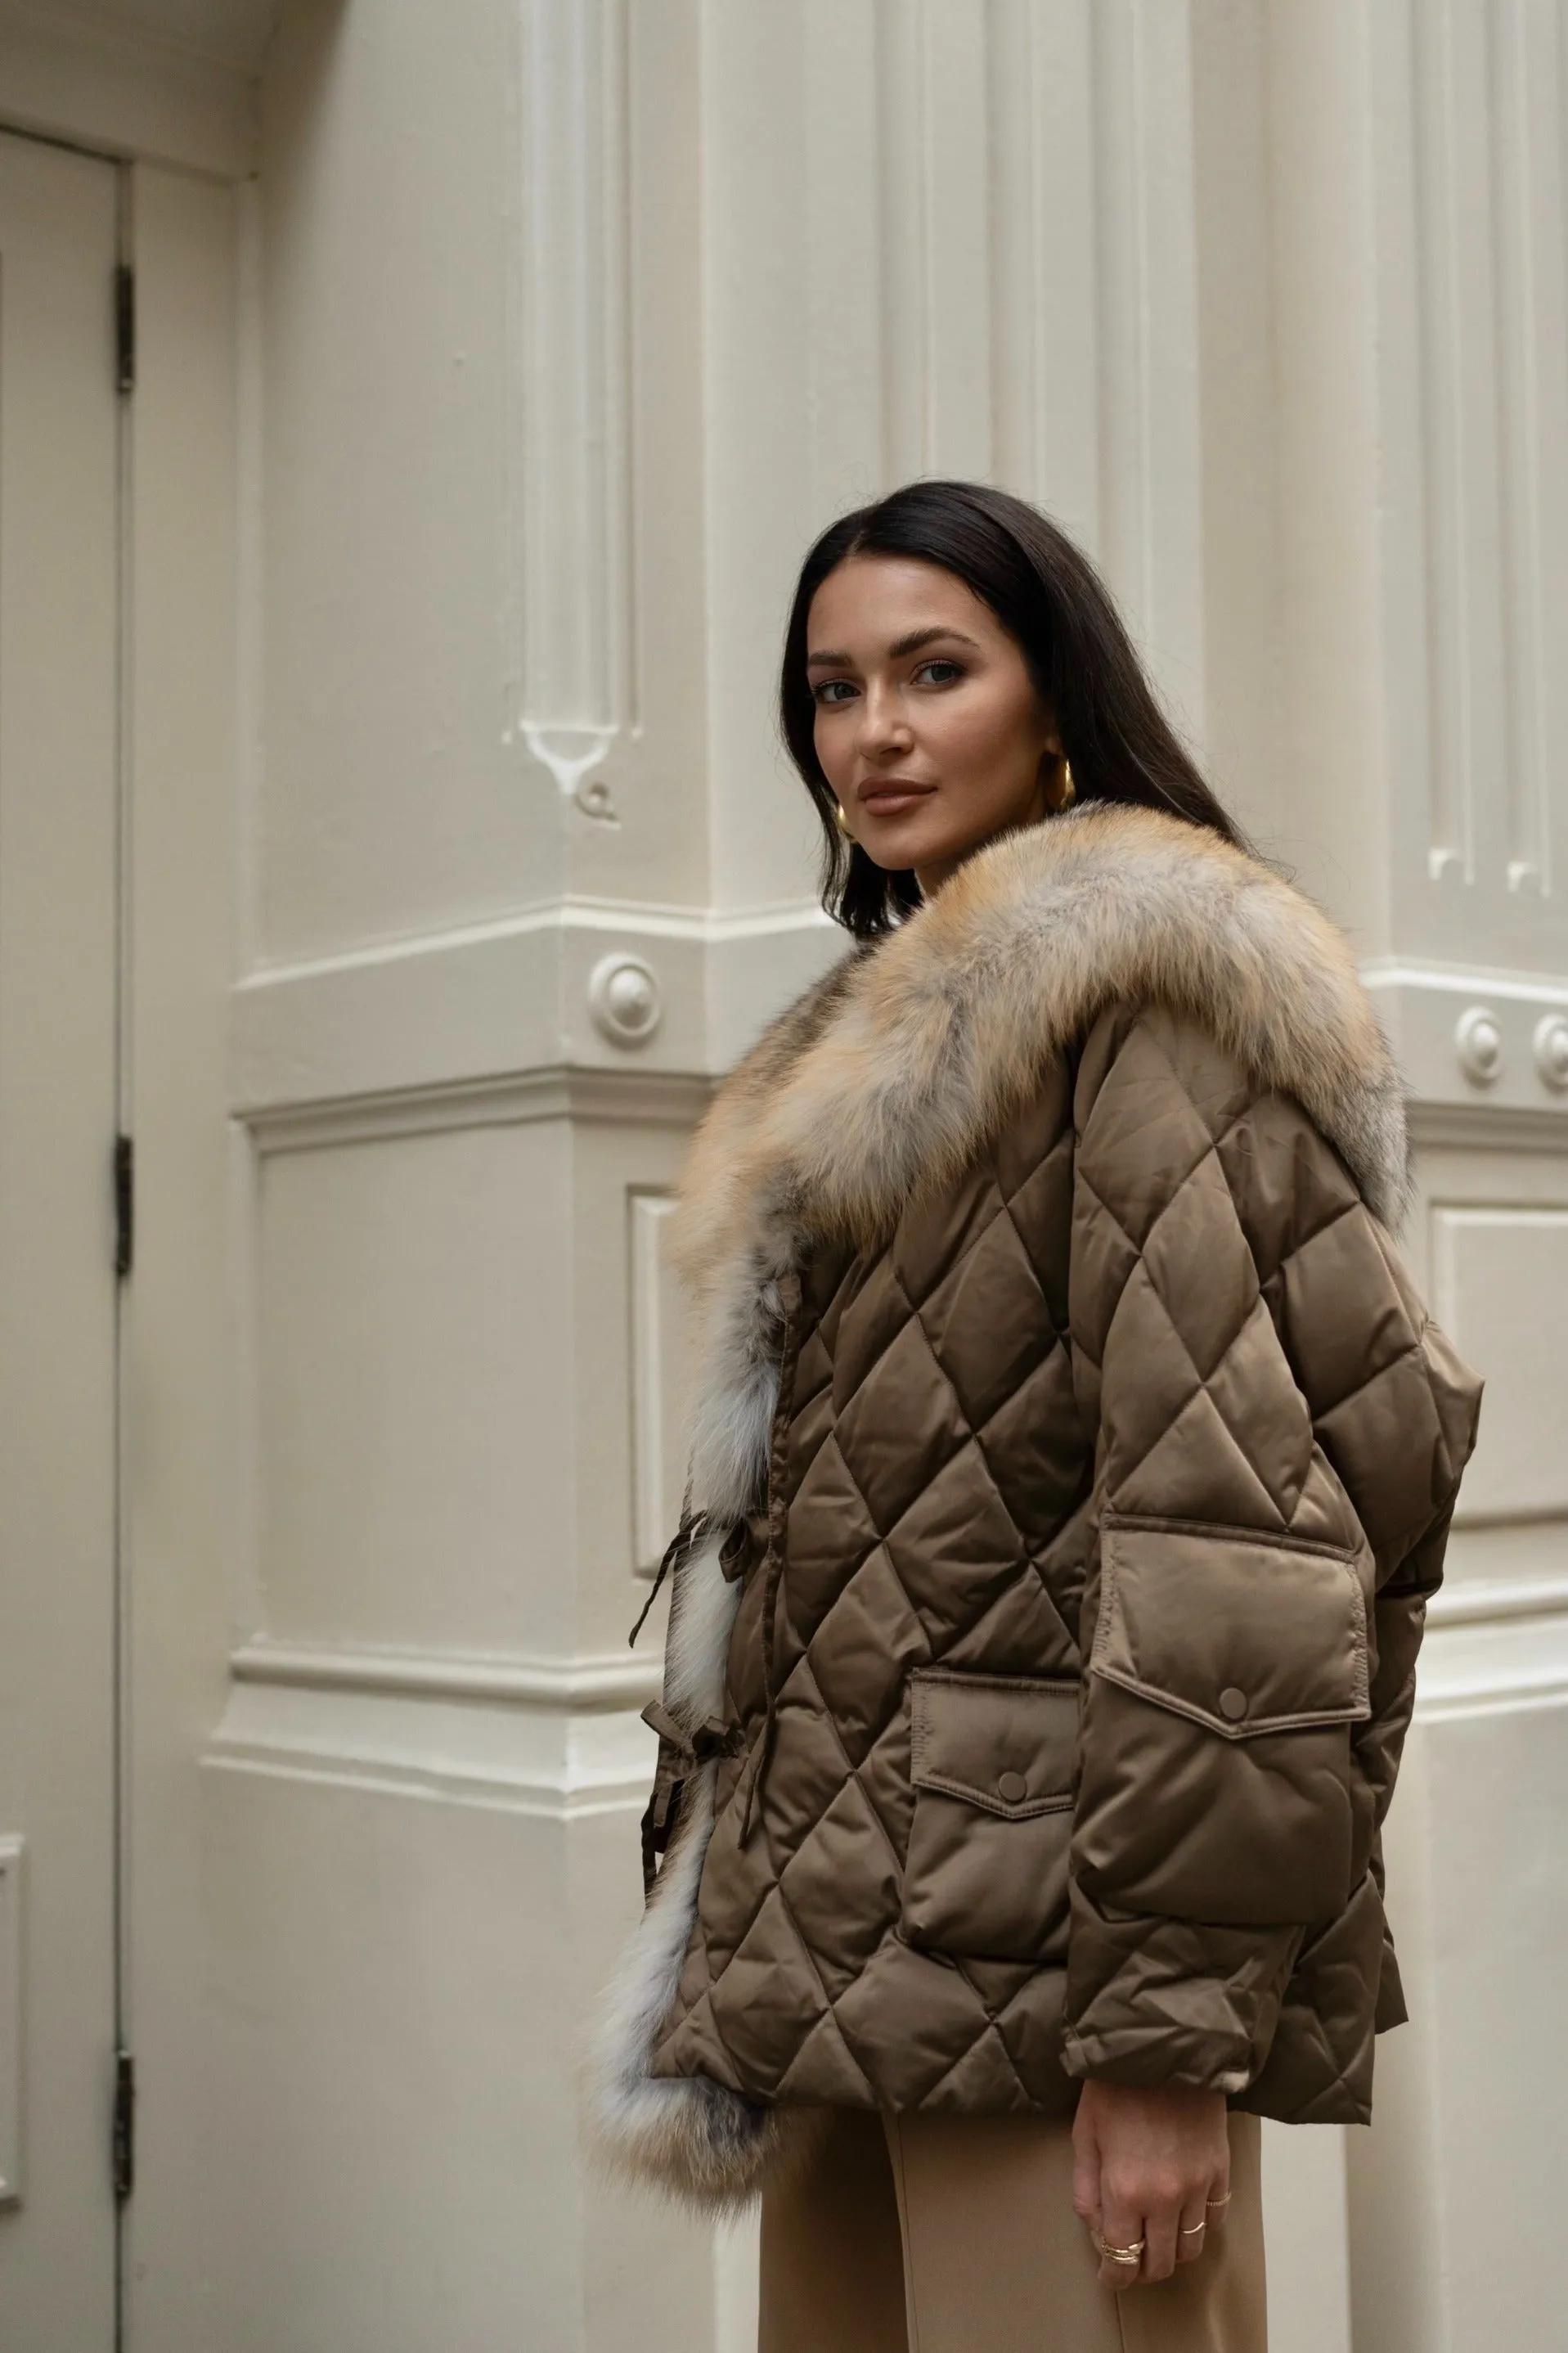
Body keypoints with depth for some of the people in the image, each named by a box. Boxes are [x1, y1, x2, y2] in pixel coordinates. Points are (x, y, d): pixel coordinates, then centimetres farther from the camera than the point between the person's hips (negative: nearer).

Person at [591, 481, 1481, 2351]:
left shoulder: (1153, 987, -8)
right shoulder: (891, 1040, 19)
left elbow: (1243, 1527, -17)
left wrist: (1174, 2030, -20)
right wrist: (755, 1941, 16)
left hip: (1037, 1972, -8)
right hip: (843, 1954, 8)